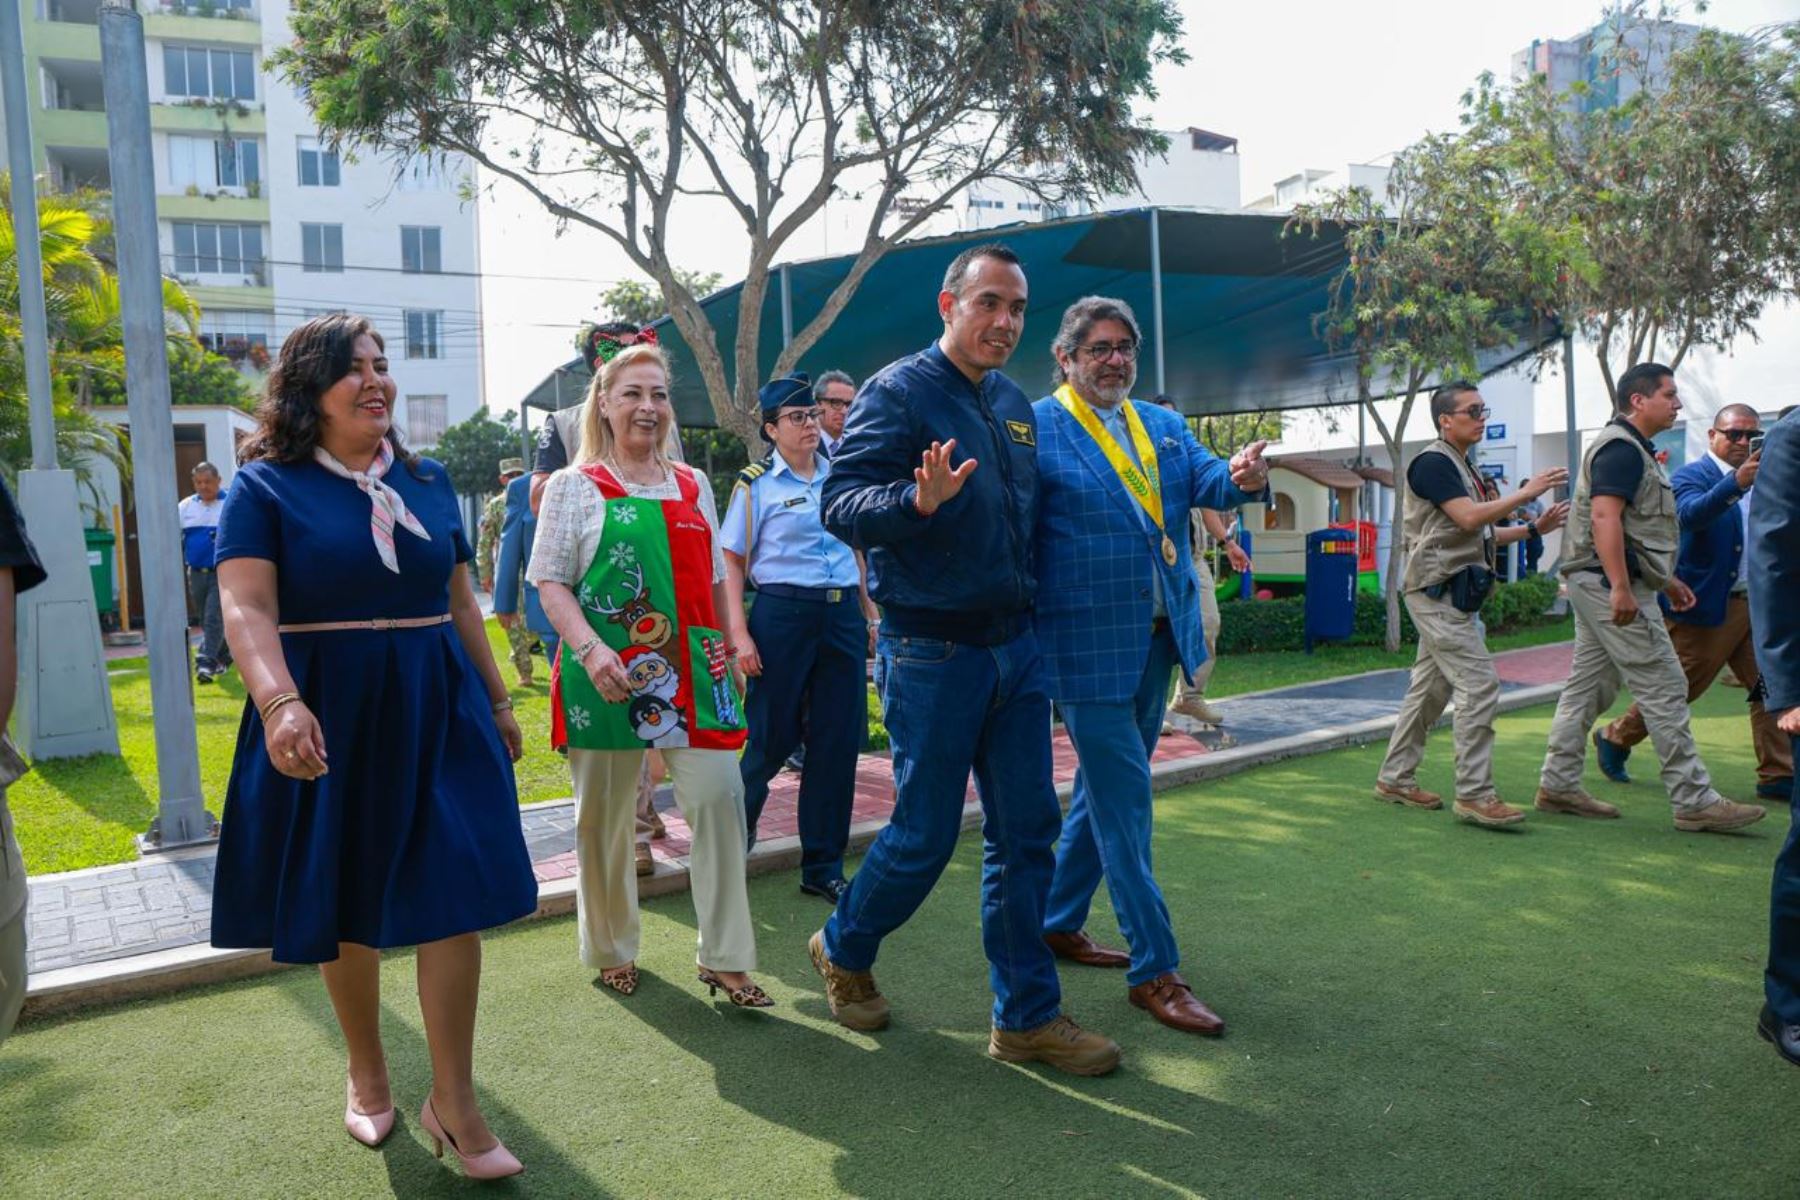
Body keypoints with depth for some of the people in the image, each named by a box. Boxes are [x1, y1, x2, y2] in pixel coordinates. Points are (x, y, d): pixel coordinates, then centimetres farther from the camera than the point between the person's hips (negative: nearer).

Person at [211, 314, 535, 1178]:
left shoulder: (429, 481, 10)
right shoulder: (266, 486, -3)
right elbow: (246, 609, -16)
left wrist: (497, 699, 15)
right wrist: (279, 703, -33)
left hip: (437, 708, 3)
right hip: (331, 717, -2)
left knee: (454, 897, -3)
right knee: (346, 909, 11)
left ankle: (453, 1101, 8)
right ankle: (366, 1074, 33)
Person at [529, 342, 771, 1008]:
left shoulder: (693, 485, 14)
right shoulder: (573, 486, 2)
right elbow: (551, 583, -4)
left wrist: (727, 652, 17)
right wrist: (591, 649, -18)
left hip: (690, 669, 3)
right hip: (606, 676, -3)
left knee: (720, 795, -6)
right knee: (604, 815, 8)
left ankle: (723, 958, 7)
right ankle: (612, 950, 29)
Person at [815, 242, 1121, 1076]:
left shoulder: (1016, 404, 13)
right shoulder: (898, 391, -9)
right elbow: (839, 503, -19)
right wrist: (918, 499, -37)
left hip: (1016, 644, 7)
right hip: (932, 652, -7)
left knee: (1025, 832, 8)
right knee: (925, 835, 3)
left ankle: (1027, 1015, 19)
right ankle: (843, 948, 31)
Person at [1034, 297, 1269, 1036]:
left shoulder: (1164, 426, 12)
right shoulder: (1035, 429, -9)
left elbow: (1208, 483, -2)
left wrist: (1243, 478, -23)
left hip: (1157, 639, 7)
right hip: (1087, 642, -7)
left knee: (1108, 788, 17)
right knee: (1123, 798, -4)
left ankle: (1059, 921, 34)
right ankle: (1154, 970, 6)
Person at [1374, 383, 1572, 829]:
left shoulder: (1459, 466, 20)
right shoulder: (1433, 462, -11)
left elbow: (1480, 535, 23)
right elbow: (1468, 518, -22)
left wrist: (1533, 528, 14)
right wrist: (1527, 492, -17)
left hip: (1454, 594, 10)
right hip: (1438, 591, -10)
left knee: (1430, 688, 12)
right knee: (1480, 685, -13)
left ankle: (1394, 779, 19)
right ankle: (1474, 794, -10)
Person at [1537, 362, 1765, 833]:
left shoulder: (1633, 449, 21)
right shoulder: (1621, 447, -13)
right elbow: (1604, 517, -24)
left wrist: (1667, 580, 26)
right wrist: (1621, 587, -29)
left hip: (1601, 585, 11)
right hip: (1611, 585, -11)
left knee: (1588, 684, 11)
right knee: (1664, 688, -7)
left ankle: (1557, 783, 15)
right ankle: (1694, 802, -3)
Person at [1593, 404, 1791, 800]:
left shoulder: (1761, 481, 15)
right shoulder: (1691, 476, -10)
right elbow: (1692, 513, -32)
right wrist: (1736, 482, -45)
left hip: (1755, 605, 7)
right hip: (1707, 605, -7)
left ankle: (1778, 776, 9)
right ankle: (1615, 739, 21)